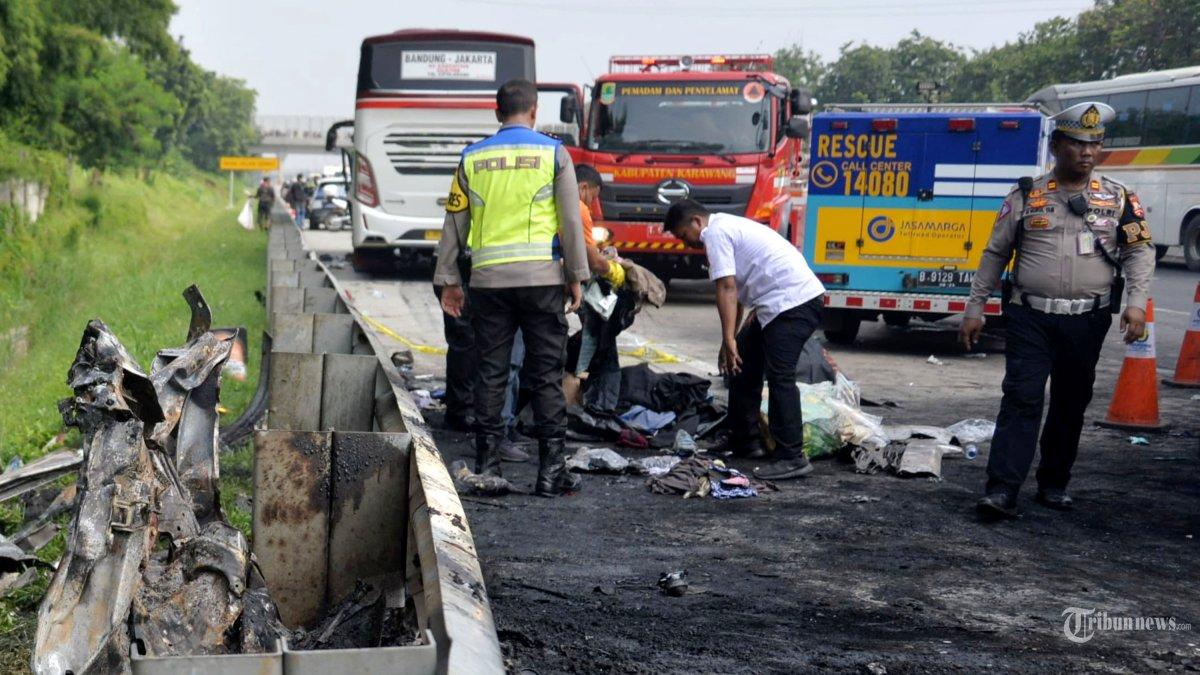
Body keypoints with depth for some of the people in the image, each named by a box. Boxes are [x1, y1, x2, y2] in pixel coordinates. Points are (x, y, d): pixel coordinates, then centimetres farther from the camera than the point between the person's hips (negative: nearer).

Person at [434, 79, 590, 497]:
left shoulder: (473, 158, 8)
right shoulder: (553, 153, 2)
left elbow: (454, 224, 10)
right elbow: (570, 221, -2)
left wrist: (448, 281, 15)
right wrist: (576, 276, 4)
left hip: (488, 278, 2)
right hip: (541, 278, -2)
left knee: (491, 374, 7)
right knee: (546, 376, 2)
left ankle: (486, 467, 9)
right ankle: (551, 470, 3)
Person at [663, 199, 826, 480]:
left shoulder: (715, 232, -8)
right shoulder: (729, 226, 23)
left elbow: (727, 289, -18)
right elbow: (736, 290, 26)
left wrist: (728, 340, -20)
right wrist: (733, 338, 27)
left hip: (793, 301, -11)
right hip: (782, 303, 11)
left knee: (779, 377, -15)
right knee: (744, 364, 16)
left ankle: (792, 458, -16)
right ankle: (745, 441, 25)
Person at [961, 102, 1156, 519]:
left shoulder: (1118, 198, 7)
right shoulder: (1026, 196, 5)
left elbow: (1140, 251, 6)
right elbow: (995, 254, 10)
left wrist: (1136, 302, -9)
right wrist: (975, 308, 7)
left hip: (1087, 321, 2)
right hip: (1030, 317, -1)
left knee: (1071, 405, 10)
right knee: (1021, 398, -10)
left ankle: (1054, 485, 24)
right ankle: (1002, 491, -13)